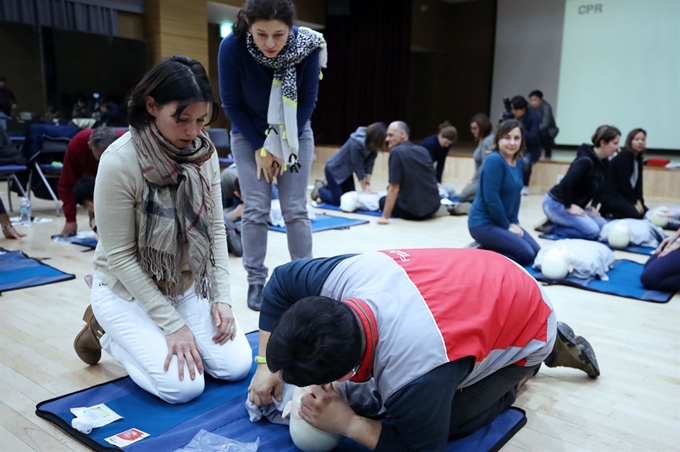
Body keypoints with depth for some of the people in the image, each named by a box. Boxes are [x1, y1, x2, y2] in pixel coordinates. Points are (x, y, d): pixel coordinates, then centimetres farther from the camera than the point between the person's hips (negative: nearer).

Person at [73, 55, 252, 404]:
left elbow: (216, 228, -1)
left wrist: (222, 297, -8)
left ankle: (149, 337, 19)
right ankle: (105, 332, 10)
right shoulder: (119, 162, -26)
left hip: (188, 285, 5)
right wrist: (172, 324, -20)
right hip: (128, 288, -5)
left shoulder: (205, 152, -9)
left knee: (236, 367, -6)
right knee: (183, 387, -16)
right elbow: (119, 257, -20)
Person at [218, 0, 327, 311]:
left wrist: (282, 145, -12)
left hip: (295, 134, 0)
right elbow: (232, 104, -14)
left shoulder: (307, 47, -24)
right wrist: (260, 148, -12)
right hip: (249, 136, 0)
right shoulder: (232, 47, -25)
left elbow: (308, 101, -11)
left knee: (295, 209, -1)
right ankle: (255, 281, 9)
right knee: (255, 210, -4)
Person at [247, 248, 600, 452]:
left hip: (527, 324, -5)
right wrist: (267, 366, -8)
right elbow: (281, 281, -9)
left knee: (446, 421, -4)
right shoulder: (347, 275, -30)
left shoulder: (416, 377, -44)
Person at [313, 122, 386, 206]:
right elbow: (358, 167, -29)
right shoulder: (356, 143, -35)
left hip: (346, 170, 8)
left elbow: (369, 164, -12)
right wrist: (364, 189, -22)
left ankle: (328, 186, 27)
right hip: (334, 169, -8)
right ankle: (319, 190, 17)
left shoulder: (372, 145, -13)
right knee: (338, 201, -9)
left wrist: (368, 184, -18)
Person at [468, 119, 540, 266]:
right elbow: (492, 199, -22)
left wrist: (514, 222, 2)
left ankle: (485, 249, 11)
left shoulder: (518, 162, 7)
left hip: (502, 222, 9)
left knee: (536, 252, 11)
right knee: (526, 254, -13)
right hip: (484, 223, -9)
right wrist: (507, 225, -14)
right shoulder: (494, 160, -20)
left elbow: (516, 195, 14)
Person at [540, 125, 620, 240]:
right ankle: (551, 226, -6)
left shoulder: (604, 162, 4)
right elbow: (566, 183, -34)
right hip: (557, 204, -9)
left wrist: (593, 206, 3)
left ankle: (556, 222, 6)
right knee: (592, 231, -20)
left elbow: (600, 188, 17)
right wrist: (568, 207, -23)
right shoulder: (586, 160, -23)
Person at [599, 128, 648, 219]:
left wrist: (639, 201, -6)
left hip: (625, 196, 9)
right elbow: (624, 183, -18)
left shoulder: (638, 159, 12)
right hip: (611, 196, -9)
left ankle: (613, 212, 6)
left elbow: (638, 182, 7)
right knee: (636, 214, -24)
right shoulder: (622, 157, -14)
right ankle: (609, 214, -4)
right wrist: (635, 202, -14)